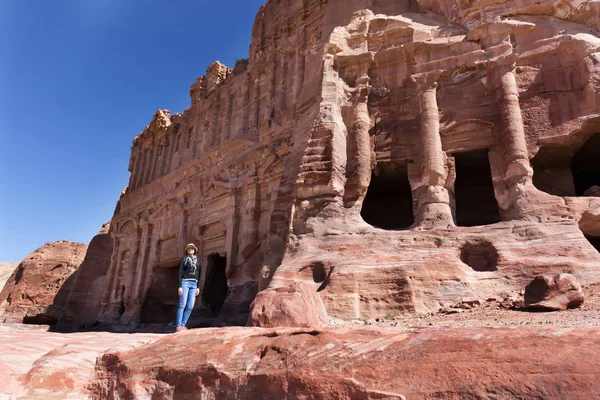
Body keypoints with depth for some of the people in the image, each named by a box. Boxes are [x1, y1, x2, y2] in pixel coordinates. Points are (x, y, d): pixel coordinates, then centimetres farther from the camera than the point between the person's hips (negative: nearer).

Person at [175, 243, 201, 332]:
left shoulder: (197, 261, 18)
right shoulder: (183, 259, 4)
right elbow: (180, 273, -3)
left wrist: (198, 287, 11)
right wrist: (180, 286, -12)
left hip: (194, 284, 5)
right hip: (185, 282, -5)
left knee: (190, 306, -2)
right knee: (182, 305, -10)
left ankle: (183, 325, 4)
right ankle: (178, 326, -10)